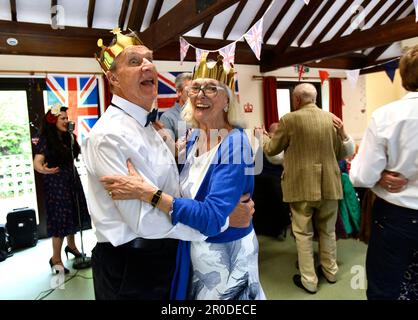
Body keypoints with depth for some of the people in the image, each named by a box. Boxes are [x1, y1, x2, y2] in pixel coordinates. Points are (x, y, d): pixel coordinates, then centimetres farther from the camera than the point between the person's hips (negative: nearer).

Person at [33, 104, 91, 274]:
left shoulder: (69, 137, 5)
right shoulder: (45, 140, -12)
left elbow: (77, 154, 9)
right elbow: (37, 162, -21)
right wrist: (43, 170, -40)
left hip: (72, 180, 6)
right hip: (55, 183, -6)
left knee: (73, 214, 15)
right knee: (60, 218, -2)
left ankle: (71, 245, 37)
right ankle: (56, 259, 10)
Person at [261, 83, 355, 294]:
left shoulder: (290, 119, -10)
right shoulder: (332, 119, 3)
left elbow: (271, 150, 0)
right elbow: (341, 153, 10)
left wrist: (263, 136, 21)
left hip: (302, 186, -4)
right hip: (329, 186, 5)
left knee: (303, 234, 9)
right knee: (327, 231, 21)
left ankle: (309, 280, 18)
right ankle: (330, 271, 37)